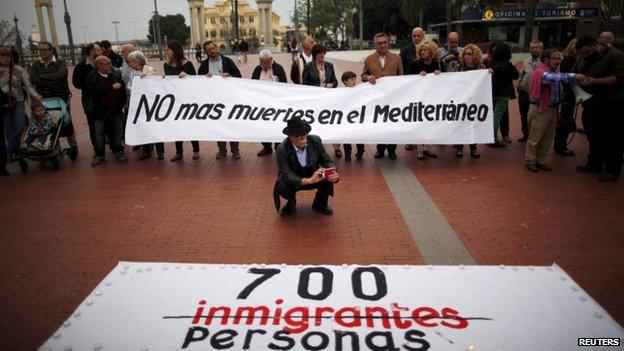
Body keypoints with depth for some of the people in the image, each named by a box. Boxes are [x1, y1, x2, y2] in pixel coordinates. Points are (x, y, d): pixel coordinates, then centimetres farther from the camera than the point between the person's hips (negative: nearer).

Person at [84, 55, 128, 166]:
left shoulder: (116, 73, 0)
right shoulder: (91, 77, -8)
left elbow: (123, 88, 3)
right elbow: (93, 91, -24)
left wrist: (122, 104, -2)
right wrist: (111, 87, -25)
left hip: (116, 110, 2)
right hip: (100, 111, -2)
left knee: (118, 131, 9)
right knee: (99, 133, 6)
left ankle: (118, 152, 23)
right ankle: (99, 155, 17)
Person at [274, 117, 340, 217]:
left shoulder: (316, 141, -17)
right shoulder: (282, 149, -26)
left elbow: (327, 161, -9)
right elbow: (286, 175, -32)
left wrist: (333, 173, -33)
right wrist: (308, 180, -49)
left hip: (313, 177, 2)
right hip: (293, 180, -2)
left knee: (329, 178, -27)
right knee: (282, 187, -34)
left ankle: (319, 204, 3)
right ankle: (291, 203, 4)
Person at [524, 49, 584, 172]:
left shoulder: (554, 72, 12)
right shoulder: (540, 72, -15)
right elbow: (553, 78, -33)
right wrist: (574, 76, -37)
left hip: (553, 109, 8)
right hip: (540, 109, -8)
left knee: (548, 138, 13)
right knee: (534, 138, 1)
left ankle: (541, 161, 24)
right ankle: (530, 161, 11)